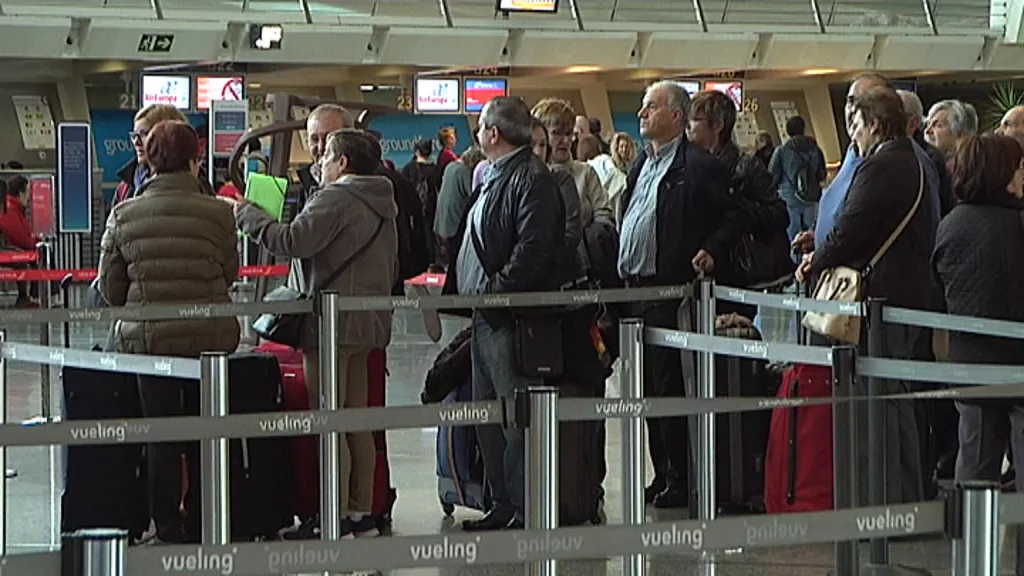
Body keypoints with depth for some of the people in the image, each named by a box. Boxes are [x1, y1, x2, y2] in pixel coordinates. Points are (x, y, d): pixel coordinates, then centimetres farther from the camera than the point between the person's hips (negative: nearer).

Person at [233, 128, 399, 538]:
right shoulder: (383, 205, 17)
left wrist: (246, 214, -10)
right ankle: (362, 513, 16)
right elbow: (392, 270, 23)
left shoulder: (336, 198, -13)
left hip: (333, 322, -9)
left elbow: (294, 241, -21)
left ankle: (337, 519, -7)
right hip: (370, 323, 9)